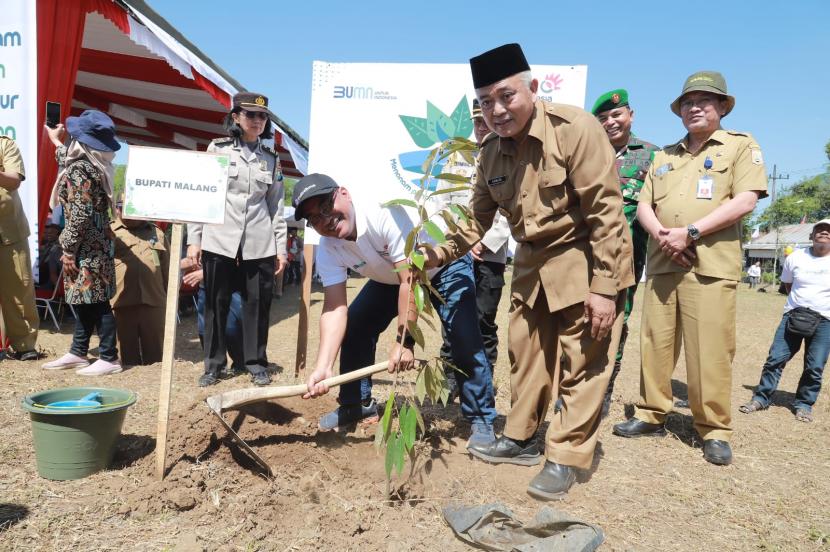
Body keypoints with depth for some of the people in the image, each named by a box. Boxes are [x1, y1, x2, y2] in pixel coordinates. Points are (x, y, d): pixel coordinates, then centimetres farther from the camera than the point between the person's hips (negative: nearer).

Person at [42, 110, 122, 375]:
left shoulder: (79, 170, -18)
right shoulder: (93, 164, 10)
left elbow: (79, 216, -22)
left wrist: (68, 249, -15)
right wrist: (55, 140, 49)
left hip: (87, 246, -10)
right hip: (93, 244, 10)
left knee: (96, 302, -5)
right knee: (84, 301, 15)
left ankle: (109, 358, 2)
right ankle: (78, 353, 24)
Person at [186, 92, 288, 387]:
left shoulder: (271, 159, 11)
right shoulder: (217, 149, 5)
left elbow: (276, 206, 11)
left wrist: (281, 247, 6)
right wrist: (194, 239, -3)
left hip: (259, 244, 2)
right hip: (219, 240, -1)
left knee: (258, 304, 4)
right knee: (216, 304, 4)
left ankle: (256, 363, 16)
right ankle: (214, 364, 16)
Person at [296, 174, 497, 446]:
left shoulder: (386, 214, -39)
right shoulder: (328, 250, -18)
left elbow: (411, 280, -37)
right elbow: (334, 309, -22)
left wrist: (405, 342, -35)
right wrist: (323, 367, -34)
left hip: (444, 265, -6)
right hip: (392, 276, 6)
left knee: (465, 340, -20)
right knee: (353, 327, -3)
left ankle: (482, 420, -1)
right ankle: (357, 405, 16)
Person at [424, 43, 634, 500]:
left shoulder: (576, 129, -22)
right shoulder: (492, 150, -2)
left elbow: (606, 211, -22)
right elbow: (479, 216, 6)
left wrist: (604, 287, -22)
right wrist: (442, 252, -11)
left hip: (583, 258, -6)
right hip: (532, 262, 7)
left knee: (581, 362, -1)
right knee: (525, 352, 14)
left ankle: (566, 458, 13)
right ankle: (520, 439, 31)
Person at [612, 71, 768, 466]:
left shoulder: (741, 145, 6)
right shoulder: (665, 156, 21)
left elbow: (745, 201, -7)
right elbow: (644, 204, 13)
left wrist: (690, 232, -14)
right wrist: (659, 233, -9)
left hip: (710, 265, -5)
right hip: (661, 263, 5)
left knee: (709, 351, -5)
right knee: (655, 342, 6)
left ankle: (714, 430, 8)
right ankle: (651, 415, 18)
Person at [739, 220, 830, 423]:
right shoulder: (795, 257, 2)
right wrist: (799, 301, 6)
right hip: (793, 316, 1)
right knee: (775, 359, 0)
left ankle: (804, 404, 19)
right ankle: (761, 398, 11)